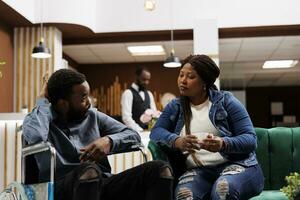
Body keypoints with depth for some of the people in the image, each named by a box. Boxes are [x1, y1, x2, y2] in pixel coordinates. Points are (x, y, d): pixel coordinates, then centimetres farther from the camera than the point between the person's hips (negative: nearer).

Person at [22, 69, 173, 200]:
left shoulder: (93, 116, 20)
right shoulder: (40, 119, 9)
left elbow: (133, 135, 16)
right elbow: (36, 137, -17)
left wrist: (109, 140, -5)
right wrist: (43, 101, 1)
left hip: (101, 184, 4)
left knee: (159, 169, -20)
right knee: (89, 170, -39)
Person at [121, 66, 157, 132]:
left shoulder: (149, 94, 15)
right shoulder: (128, 93, -5)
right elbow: (126, 117, -13)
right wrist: (140, 130, -19)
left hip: (147, 131, 5)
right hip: (135, 131, -5)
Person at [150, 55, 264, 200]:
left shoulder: (225, 101, 5)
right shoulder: (175, 106, 16)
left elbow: (250, 139, -2)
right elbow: (156, 131, 1)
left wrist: (223, 144, -23)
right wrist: (177, 142, -21)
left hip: (237, 164, -1)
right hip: (198, 171, 1)